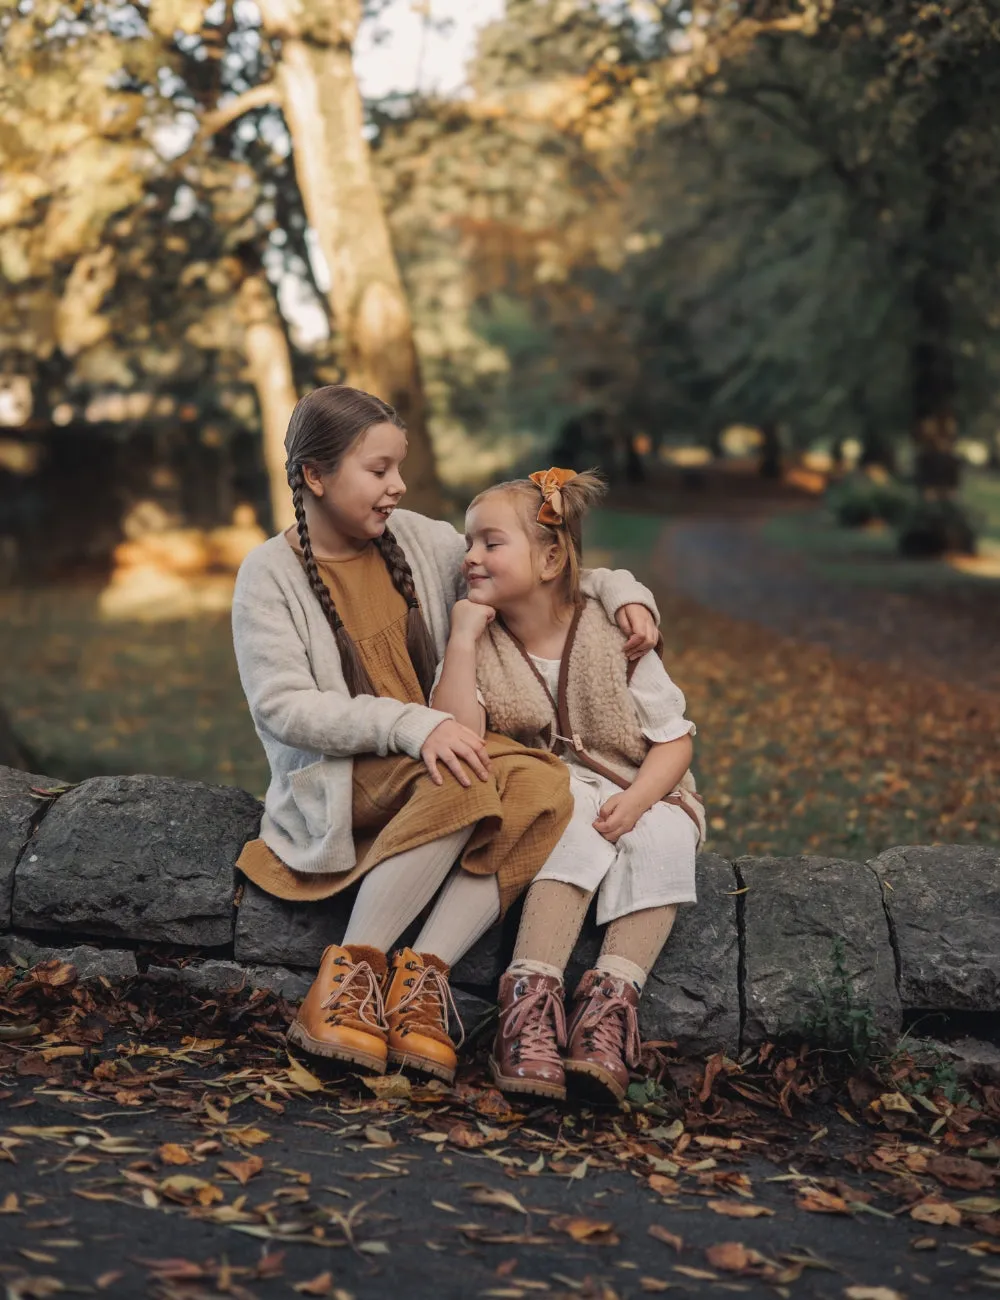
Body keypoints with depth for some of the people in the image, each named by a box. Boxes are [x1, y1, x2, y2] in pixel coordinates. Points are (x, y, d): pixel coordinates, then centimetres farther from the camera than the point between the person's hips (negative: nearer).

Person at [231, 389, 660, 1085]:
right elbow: (282, 708, -16)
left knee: (542, 782, -26)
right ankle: (352, 969, -24)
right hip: (337, 780, -5)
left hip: (434, 750, 5)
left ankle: (423, 973, -26)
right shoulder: (270, 575, -6)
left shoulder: (417, 539, 8)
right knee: (463, 783, -36)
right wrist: (412, 725, -27)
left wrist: (620, 589, 1)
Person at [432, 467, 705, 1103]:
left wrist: (635, 801, -21)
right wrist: (462, 638, -19)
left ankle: (611, 997, -39)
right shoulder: (481, 644, -1)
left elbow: (674, 737, -3)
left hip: (640, 794, 1)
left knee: (662, 837, -31)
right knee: (579, 828, -34)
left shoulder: (609, 634, -4)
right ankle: (533, 996, -41)